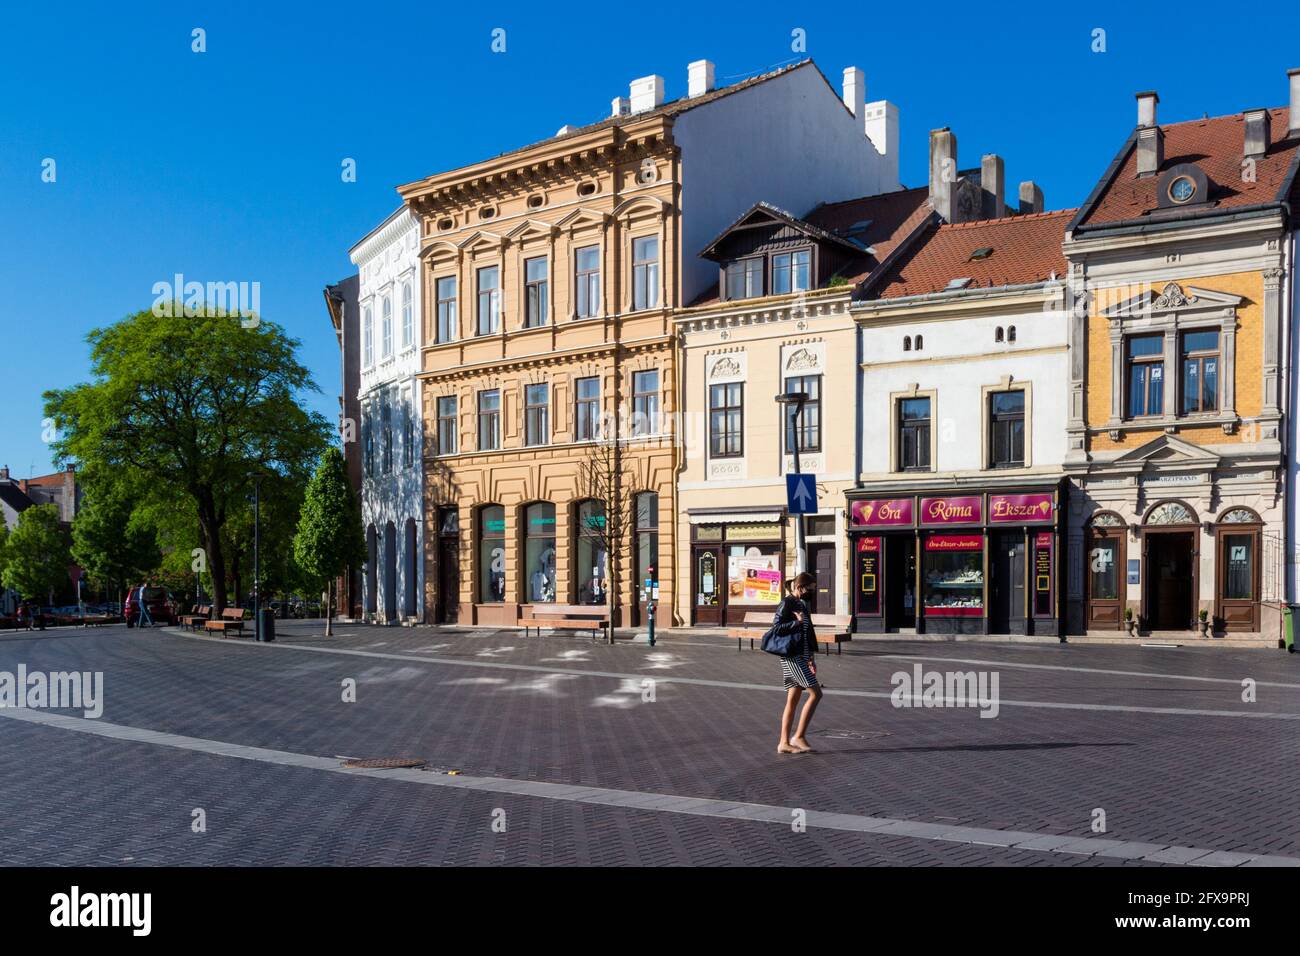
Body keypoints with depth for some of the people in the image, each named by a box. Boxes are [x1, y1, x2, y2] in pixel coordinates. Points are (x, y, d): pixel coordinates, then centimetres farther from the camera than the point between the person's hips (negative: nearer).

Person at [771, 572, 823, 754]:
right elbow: (776, 627, -18)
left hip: (801, 656, 9)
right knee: (815, 693, -11)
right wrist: (798, 622, -18)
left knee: (793, 700, 8)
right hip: (792, 656, -9)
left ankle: (784, 743, 10)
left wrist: (810, 658, 21)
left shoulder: (801, 604, 17)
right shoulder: (787, 603, -10)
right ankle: (799, 736, -6)